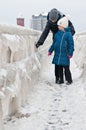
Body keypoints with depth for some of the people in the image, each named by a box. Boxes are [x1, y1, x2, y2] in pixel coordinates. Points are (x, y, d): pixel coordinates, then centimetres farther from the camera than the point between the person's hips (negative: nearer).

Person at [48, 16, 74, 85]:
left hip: (65, 54, -5)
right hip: (57, 54, 5)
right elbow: (54, 43, 17)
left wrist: (70, 53, -10)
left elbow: (71, 44, -6)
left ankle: (69, 80, 12)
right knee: (59, 68, 11)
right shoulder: (57, 34, 8)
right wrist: (50, 50, 14)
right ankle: (61, 79, 23)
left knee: (66, 68, -1)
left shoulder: (68, 34, -7)